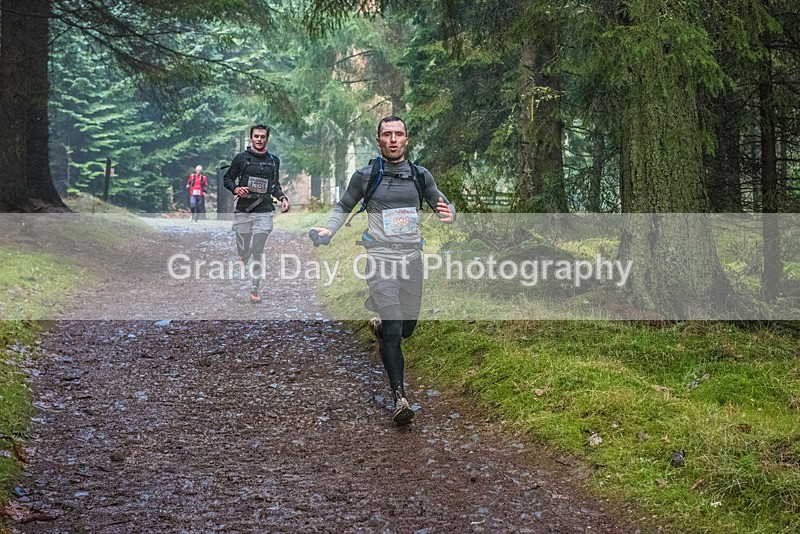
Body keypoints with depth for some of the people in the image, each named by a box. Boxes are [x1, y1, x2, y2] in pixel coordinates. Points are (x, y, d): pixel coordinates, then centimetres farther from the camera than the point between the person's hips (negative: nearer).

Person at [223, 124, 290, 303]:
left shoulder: (274, 160, 12)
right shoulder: (241, 158, 3)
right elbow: (227, 179, 10)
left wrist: (282, 198, 7)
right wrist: (236, 189, -10)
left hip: (264, 213, 1)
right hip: (243, 212, -1)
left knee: (258, 252, -7)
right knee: (243, 253, 0)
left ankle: (255, 290, -1)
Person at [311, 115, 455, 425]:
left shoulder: (420, 176, 6)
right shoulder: (365, 176, 0)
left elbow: (444, 205, 15)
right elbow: (344, 206, 14)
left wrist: (448, 214, -10)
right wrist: (328, 230, -4)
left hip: (412, 258, 4)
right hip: (381, 258, -3)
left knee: (407, 327, 15)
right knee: (393, 330, -14)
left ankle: (380, 326, 51)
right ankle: (400, 397, -13)